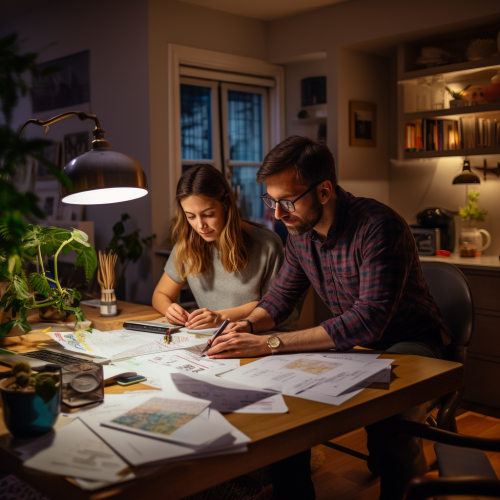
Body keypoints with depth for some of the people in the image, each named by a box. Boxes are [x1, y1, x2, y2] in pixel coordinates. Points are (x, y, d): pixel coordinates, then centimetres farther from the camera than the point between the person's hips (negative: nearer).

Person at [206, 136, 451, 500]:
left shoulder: (378, 227, -27)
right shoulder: (299, 232, -4)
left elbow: (369, 320, -36)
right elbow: (282, 294, 8)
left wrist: (271, 344, -39)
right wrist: (250, 325, -16)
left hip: (411, 340, -6)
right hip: (352, 342, 6)